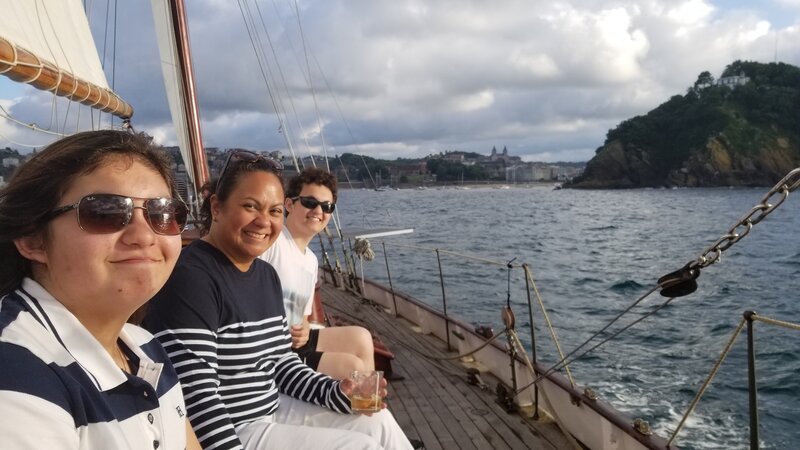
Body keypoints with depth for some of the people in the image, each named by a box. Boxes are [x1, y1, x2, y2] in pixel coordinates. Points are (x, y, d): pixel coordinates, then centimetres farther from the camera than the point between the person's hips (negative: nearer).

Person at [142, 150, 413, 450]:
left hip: (273, 409, 8)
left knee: (378, 422, 7)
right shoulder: (189, 278, -22)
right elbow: (196, 400, -25)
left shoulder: (267, 275, 6)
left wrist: (335, 392, -2)